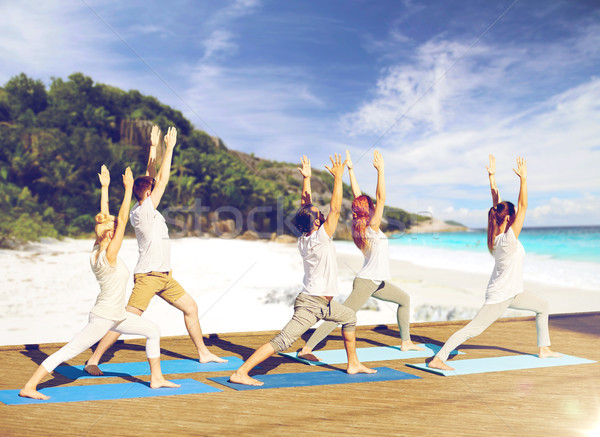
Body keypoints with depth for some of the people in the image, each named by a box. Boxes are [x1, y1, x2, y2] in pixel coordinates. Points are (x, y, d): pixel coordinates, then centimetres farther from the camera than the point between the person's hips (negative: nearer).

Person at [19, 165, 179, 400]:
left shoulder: (97, 249, 0)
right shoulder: (109, 256, -21)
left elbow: (106, 218, 6)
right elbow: (122, 220, -25)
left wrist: (105, 187, 8)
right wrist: (128, 189, -22)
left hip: (117, 316, 10)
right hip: (103, 318, -10)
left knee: (153, 331, 14)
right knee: (67, 352, -5)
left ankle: (156, 378, 22)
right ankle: (28, 387, 3)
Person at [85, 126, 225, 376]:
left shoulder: (145, 209, 9)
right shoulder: (142, 212, -14)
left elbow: (152, 177, 15)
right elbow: (162, 180, -16)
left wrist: (154, 147, 15)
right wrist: (169, 147, -10)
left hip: (164, 276, 10)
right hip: (148, 276, -10)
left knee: (191, 307, 14)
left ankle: (203, 353, 25)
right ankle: (93, 360, 0)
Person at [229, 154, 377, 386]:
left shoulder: (302, 240, 3)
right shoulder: (321, 238, -18)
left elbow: (305, 206, 11)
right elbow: (335, 209, -19)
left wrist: (306, 178, 10)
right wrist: (338, 178, -14)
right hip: (312, 303, -10)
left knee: (349, 317, 26)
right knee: (282, 341, -13)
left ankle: (353, 364, 34)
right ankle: (240, 373, -14)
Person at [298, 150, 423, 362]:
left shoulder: (359, 225, 3)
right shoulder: (371, 227, -16)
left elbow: (357, 195, 6)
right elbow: (381, 198, -22)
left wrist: (351, 169, 6)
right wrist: (380, 170, -24)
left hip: (377, 283, 10)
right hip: (366, 282, -10)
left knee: (404, 299, 23)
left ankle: (406, 342, 30)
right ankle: (307, 348, -14)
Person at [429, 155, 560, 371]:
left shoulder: (497, 234, -2)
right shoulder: (509, 238, -22)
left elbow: (496, 201, 1)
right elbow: (523, 205, -25)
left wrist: (492, 176, 1)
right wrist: (523, 178, -28)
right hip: (499, 296, -10)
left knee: (542, 306, 25)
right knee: (473, 329, -13)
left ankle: (543, 348, 35)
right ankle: (438, 358, -18)